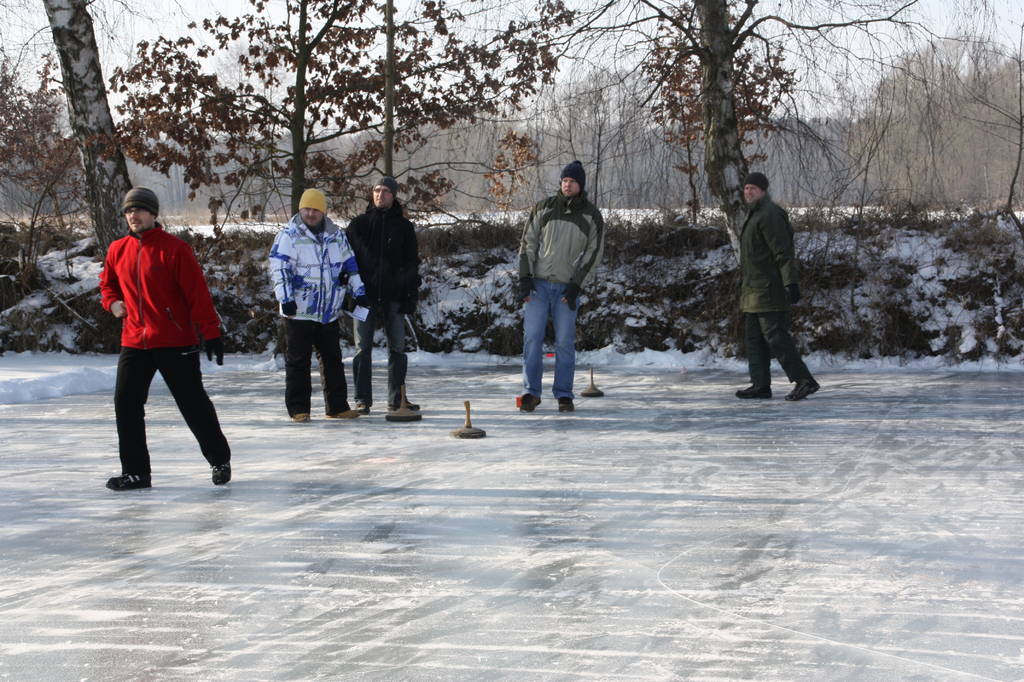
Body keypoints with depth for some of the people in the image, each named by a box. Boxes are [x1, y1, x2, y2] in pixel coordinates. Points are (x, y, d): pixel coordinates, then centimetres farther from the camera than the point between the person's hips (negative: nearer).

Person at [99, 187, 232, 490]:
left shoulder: (174, 248, -10)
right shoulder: (118, 250, 7)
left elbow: (197, 292, -12)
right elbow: (107, 282, 27)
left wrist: (211, 332, -15)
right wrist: (112, 302, 5)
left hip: (176, 342, -5)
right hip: (134, 342, 5)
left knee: (194, 405, 2)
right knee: (126, 404, 0)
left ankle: (220, 460, 20)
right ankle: (135, 471, 10)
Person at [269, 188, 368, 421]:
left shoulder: (337, 235, 10)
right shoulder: (289, 235, -6)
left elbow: (350, 264, 20)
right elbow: (278, 269, -12)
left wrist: (359, 292, 14)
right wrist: (286, 298, -20)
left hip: (329, 312, 5)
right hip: (299, 312, -5)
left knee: (333, 359, 10)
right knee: (298, 361, 0)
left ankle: (337, 406, 17)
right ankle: (298, 409, 6)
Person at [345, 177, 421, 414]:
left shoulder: (403, 226, 7)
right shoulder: (358, 224, 6)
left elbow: (412, 263, 7)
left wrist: (412, 295, -1)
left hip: (394, 296, 1)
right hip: (364, 295, -1)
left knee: (397, 348, 5)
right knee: (362, 349, 0)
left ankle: (396, 398, 12)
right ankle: (362, 400, 5)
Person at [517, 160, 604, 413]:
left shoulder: (592, 216, 3)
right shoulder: (544, 208, 5)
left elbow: (593, 253, 1)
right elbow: (528, 242, 6)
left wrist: (576, 286, -8)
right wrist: (525, 278, -4)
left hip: (567, 288, -1)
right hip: (538, 284, 1)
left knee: (565, 342, -1)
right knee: (532, 337, -4)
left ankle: (564, 395, 7)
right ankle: (531, 392, 4)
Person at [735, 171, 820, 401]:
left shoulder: (770, 215, -13)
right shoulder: (755, 215, 19)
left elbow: (783, 252, -21)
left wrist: (791, 282, -27)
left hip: (768, 289, -11)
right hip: (755, 288, 11)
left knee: (775, 336, -13)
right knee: (755, 338, 9)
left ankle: (804, 380, -12)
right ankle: (761, 385, 12)